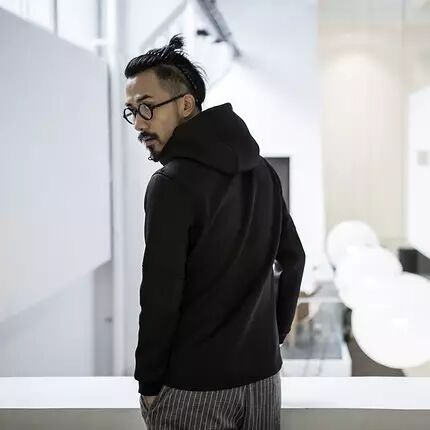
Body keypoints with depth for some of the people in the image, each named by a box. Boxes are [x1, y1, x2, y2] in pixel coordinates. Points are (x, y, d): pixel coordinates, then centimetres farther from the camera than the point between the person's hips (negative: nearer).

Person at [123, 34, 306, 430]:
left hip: (193, 385, -6)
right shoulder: (260, 168, 4)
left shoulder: (172, 184, -17)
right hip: (262, 370, 7)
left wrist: (148, 383, -8)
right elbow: (293, 257, 10)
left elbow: (161, 296, -18)